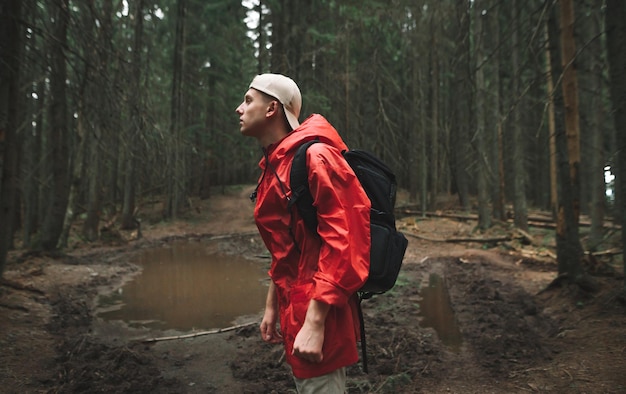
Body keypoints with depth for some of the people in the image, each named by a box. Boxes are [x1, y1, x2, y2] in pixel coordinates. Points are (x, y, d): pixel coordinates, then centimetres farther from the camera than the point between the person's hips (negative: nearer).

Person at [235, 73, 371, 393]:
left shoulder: (314, 156, -17)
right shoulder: (274, 165, 11)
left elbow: (341, 242, -23)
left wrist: (315, 322, -25)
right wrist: (272, 306, 18)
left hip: (318, 310, -9)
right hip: (294, 305, 9)